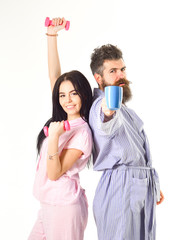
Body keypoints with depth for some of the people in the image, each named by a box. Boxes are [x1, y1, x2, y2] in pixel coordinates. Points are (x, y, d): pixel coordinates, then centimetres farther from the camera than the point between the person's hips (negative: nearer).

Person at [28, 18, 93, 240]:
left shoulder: (81, 133, -15)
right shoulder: (61, 119, 7)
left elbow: (55, 174, -19)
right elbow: (54, 75, 7)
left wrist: (54, 138, -31)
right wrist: (52, 36, 4)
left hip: (65, 206, -8)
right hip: (49, 205, 8)